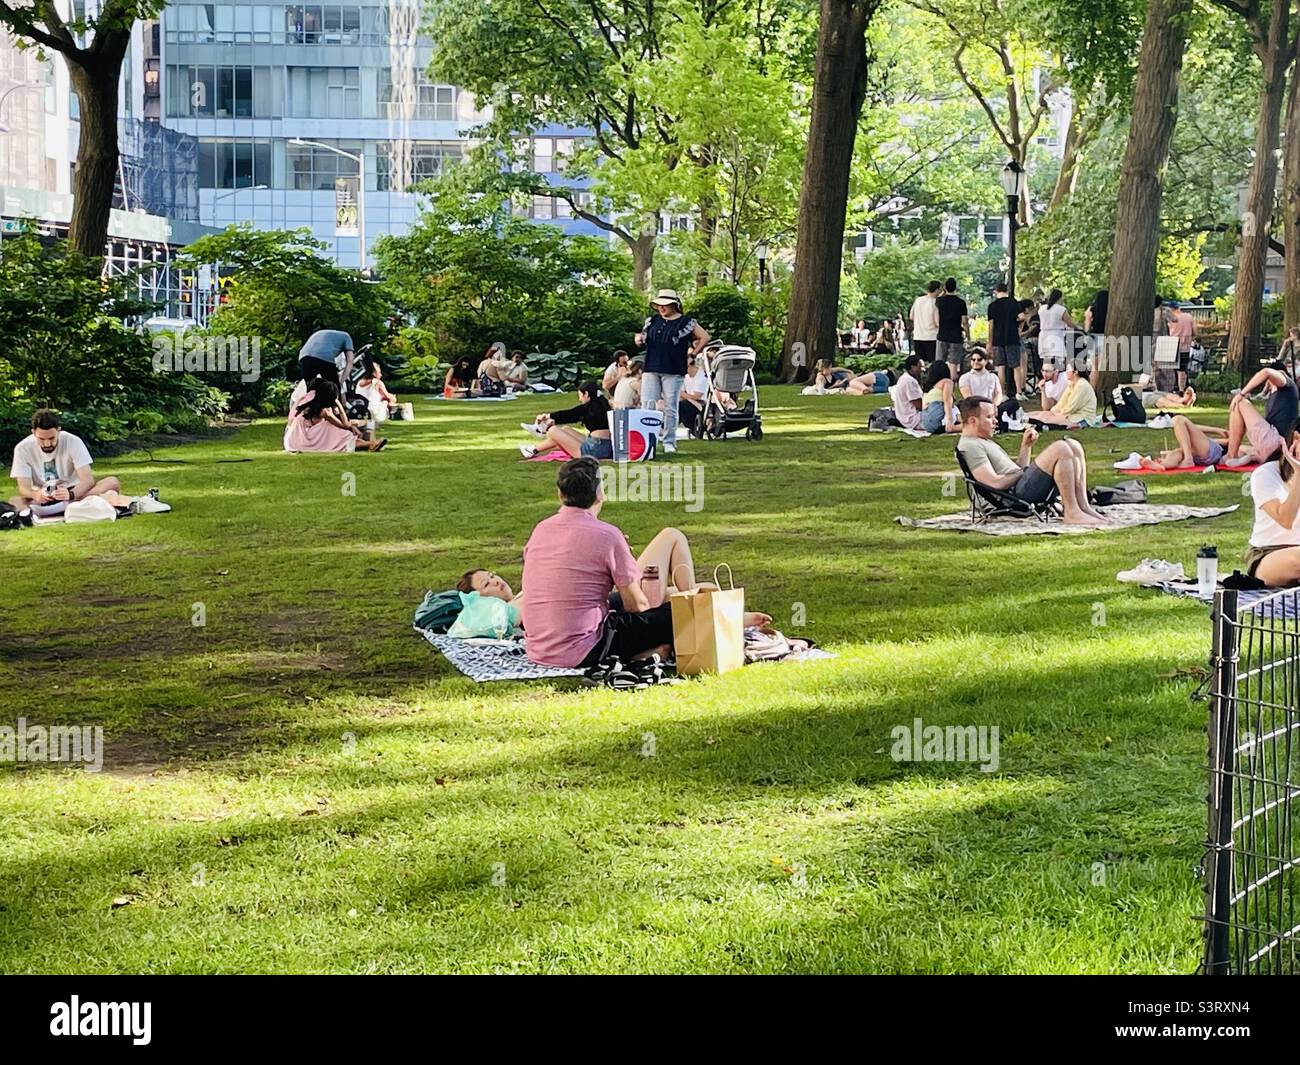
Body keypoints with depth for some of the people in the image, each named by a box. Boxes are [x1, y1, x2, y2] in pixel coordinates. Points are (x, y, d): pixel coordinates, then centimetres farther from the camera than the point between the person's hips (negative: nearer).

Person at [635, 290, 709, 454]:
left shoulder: (685, 322, 0)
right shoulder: (652, 322, 13)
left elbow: (704, 337, 1)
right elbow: (643, 341, 21)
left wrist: (693, 353, -1)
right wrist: (639, 340, -1)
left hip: (673, 372, -4)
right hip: (651, 370, 4)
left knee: (670, 409, 2)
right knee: (647, 406, -4)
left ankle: (669, 442, 9)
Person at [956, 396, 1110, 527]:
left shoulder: (985, 442, 27)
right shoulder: (969, 446, -8)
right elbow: (996, 483, -18)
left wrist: (1026, 446, 12)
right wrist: (1023, 472, -6)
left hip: (1022, 486, 11)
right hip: (1016, 494, -11)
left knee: (1072, 446, 4)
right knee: (1060, 449, -23)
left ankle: (1083, 506, -5)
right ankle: (1071, 512, -21)